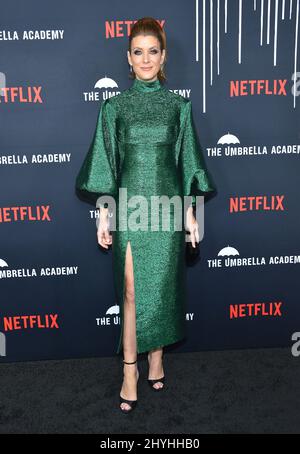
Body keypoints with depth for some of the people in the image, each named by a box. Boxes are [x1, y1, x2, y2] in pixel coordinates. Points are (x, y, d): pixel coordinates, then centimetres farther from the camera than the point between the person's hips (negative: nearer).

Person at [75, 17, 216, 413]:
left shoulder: (178, 106, 5)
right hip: (129, 205, -1)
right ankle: (130, 370, 10)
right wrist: (105, 213, 0)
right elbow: (107, 162, 3)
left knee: (162, 285, 8)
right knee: (131, 291, -1)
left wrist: (190, 212, 3)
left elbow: (187, 161, 6)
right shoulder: (114, 106, 3)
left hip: (167, 204, 1)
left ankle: (156, 357, 26)